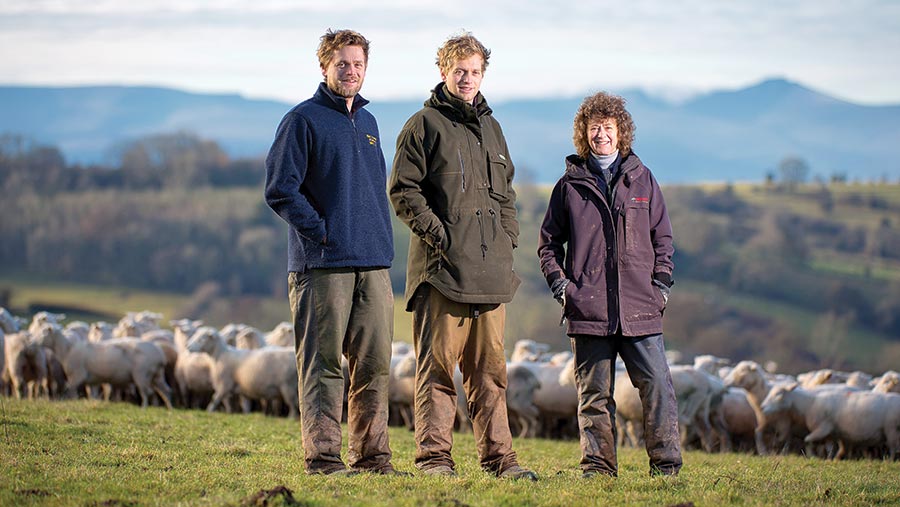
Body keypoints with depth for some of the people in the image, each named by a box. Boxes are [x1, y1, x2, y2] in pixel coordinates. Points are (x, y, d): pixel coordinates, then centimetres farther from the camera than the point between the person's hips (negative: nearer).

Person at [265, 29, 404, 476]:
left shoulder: (368, 122, 19)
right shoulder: (304, 119, -3)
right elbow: (280, 189, -9)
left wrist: (382, 243, 15)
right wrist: (321, 233, -12)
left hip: (373, 266, 6)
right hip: (323, 266, -6)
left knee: (374, 362, 6)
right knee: (323, 363, -5)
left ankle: (371, 454, 11)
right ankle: (322, 456, -3)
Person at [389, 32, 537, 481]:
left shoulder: (490, 127, 20)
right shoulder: (425, 125, 0)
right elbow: (404, 191, -5)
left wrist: (508, 239, 13)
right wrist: (437, 234, -13)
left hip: (490, 270, 6)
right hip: (442, 266, -6)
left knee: (489, 367, 8)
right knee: (438, 362, -6)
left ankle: (498, 456, 11)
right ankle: (434, 456, -4)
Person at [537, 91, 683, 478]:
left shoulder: (641, 180, 11)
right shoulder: (570, 185, 8)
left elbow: (662, 238, 14)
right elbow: (548, 242, 13)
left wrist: (660, 286, 4)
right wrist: (561, 285, 0)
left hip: (640, 309, 0)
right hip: (588, 310, 0)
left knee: (657, 384, -6)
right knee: (594, 394, 3)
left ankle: (666, 463, -1)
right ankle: (598, 465, 9)